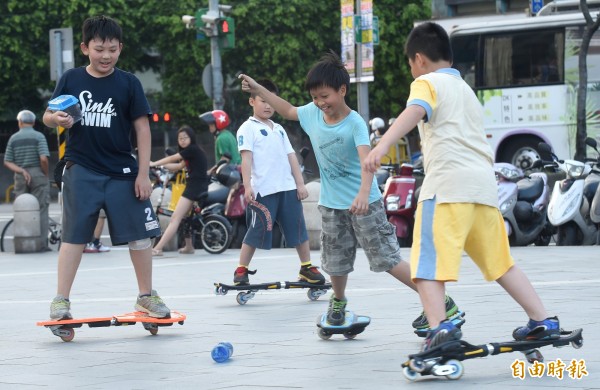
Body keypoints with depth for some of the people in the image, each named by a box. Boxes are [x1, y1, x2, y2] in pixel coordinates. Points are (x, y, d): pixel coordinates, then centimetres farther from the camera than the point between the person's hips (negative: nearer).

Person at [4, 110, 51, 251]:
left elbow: (7, 162, 1)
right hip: (38, 175, -3)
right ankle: (42, 243, -4)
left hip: (20, 177, 3)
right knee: (41, 209, 0)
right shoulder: (39, 136, -5)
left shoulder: (13, 138, 7)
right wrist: (46, 174, -3)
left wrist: (21, 171, -7)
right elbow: (43, 159, -17)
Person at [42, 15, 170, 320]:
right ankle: (61, 300, 6)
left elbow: (142, 128, 0)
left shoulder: (128, 83, -2)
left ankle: (146, 296, 18)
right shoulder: (71, 79, 1)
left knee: (139, 234, 3)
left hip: (122, 172, 0)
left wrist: (143, 174, -4)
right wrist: (56, 118, -17)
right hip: (81, 171, 0)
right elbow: (47, 116, 8)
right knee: (74, 235, 1)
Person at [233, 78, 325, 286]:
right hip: (263, 190, -6)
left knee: (299, 228, 6)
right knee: (257, 231, -3)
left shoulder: (279, 129, 20)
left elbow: (291, 156, 18)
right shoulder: (248, 128, 1)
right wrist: (247, 186, -19)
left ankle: (307, 268, 16)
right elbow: (246, 157, -9)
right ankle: (241, 271, 6)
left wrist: (300, 183, 10)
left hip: (288, 188, 6)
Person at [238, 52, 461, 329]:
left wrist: (363, 194, -51)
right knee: (336, 263, 16)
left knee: (388, 259, -8)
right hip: (331, 204, 6)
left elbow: (367, 158, -35)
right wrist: (257, 89, 17)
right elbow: (287, 110, 20)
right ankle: (338, 302, 45)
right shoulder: (312, 113, -2)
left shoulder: (354, 123, -21)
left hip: (364, 204, -6)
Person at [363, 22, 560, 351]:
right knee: (500, 262, 19)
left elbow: (413, 112, -16)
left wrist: (381, 147, -31)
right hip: (484, 184, 8)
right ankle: (543, 322, 18)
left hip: (448, 183, -8)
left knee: (428, 264, -12)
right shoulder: (465, 89, 30)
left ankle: (440, 329, -29)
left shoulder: (427, 83, 6)